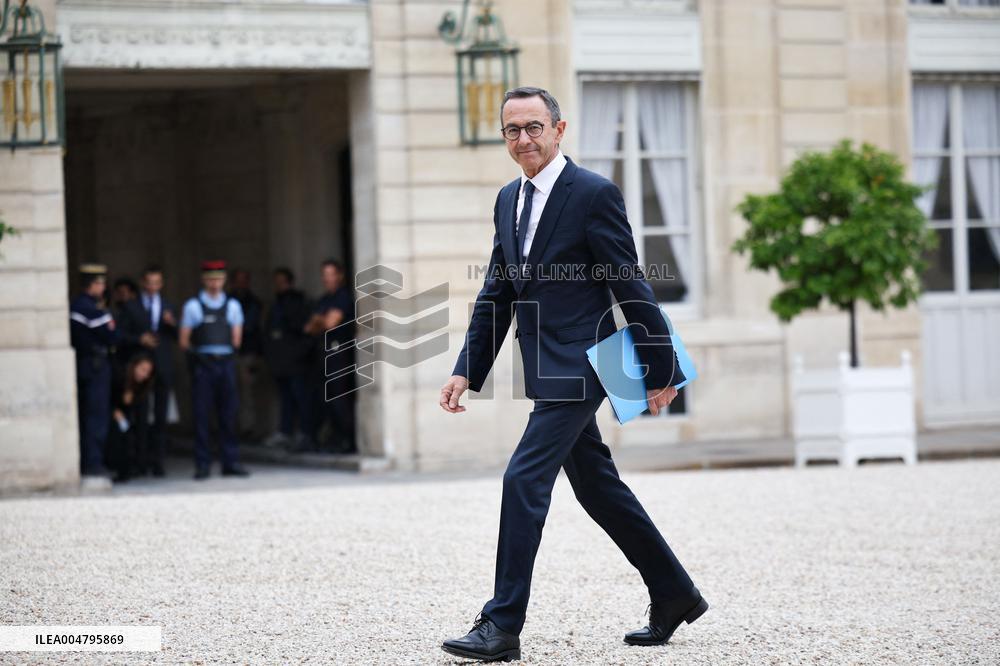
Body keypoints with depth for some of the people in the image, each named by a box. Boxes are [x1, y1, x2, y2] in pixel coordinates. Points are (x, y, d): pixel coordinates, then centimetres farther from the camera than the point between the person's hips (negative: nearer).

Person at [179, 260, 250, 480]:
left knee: (228, 414, 3)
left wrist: (222, 352, 2)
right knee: (202, 416, -2)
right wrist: (200, 352, 1)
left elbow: (236, 340, 10)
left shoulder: (232, 305, 10)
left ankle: (231, 462, 8)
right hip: (202, 364, -3)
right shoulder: (193, 306, 2)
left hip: (226, 363, 3)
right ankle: (203, 464, 2)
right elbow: (184, 340, 2)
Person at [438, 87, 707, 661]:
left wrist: (660, 370, -8)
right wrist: (467, 371, 10)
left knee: (525, 479, -14)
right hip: (547, 371, 8)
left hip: (579, 365, -8)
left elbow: (631, 287, -10)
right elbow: (496, 295, 16)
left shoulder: (595, 194, -10)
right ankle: (674, 596, 28)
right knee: (598, 488, 15)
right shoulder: (509, 200, 13)